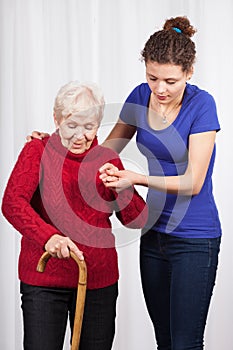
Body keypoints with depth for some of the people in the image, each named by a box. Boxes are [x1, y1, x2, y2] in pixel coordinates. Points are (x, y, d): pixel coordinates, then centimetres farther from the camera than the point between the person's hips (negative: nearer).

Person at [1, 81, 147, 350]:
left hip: (98, 279, 3)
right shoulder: (38, 151, -3)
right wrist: (48, 237, -35)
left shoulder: (107, 159, 7)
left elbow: (137, 219, 4)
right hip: (44, 279, -3)